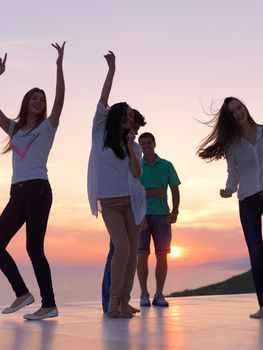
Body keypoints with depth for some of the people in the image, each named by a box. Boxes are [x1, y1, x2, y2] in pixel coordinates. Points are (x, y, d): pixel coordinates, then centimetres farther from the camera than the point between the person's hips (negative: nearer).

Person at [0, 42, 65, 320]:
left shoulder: (47, 127, 7)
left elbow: (60, 99, -6)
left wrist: (59, 65, -11)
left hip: (38, 190, -6)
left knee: (34, 248, -10)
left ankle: (49, 304, -4)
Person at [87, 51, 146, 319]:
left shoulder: (134, 146, 10)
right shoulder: (100, 136, 3)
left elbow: (137, 173, -2)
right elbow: (102, 102, -5)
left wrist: (130, 148, -11)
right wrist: (111, 70, -7)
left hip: (132, 201, 3)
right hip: (110, 202, -3)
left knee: (132, 252, -1)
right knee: (122, 248, -17)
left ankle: (124, 302, 6)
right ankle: (114, 299, -3)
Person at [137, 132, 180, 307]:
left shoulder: (167, 166, 9)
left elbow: (175, 191, 8)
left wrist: (175, 212, -6)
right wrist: (152, 192, -13)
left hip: (162, 216, 1)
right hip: (141, 215, -1)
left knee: (162, 255, 0)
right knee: (142, 255, -6)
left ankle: (159, 295, 7)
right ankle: (144, 294, 3)